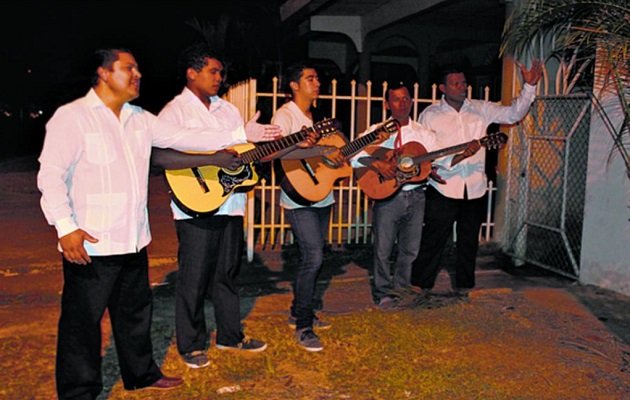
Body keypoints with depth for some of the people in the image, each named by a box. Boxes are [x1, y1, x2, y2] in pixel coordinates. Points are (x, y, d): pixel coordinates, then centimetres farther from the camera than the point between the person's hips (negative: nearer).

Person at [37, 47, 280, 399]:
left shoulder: (140, 118, 10)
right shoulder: (72, 117, -10)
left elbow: (184, 137, 7)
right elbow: (50, 173, -14)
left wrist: (242, 134, 1)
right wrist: (66, 227, -23)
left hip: (133, 239, 7)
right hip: (90, 243, -7)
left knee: (136, 310, 20)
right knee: (83, 320, 3)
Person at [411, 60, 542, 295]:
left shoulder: (480, 109, 7)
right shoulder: (430, 115, -4)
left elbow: (513, 114, 3)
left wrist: (529, 86, -9)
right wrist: (455, 158, -23)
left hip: (474, 189, 4)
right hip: (443, 189, -4)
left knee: (469, 241, 15)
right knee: (433, 241, 1)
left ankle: (464, 286, 30)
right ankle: (421, 287, 13)